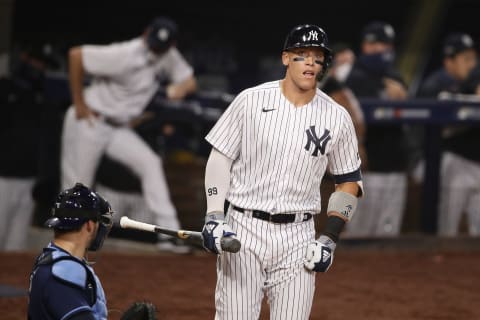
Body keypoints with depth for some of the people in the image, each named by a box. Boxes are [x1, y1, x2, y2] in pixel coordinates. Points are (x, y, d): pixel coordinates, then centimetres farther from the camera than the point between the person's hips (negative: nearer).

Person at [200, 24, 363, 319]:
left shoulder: (337, 118, 2)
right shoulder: (251, 101, -2)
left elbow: (350, 181, 10)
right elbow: (220, 158, 3)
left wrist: (329, 239, 1)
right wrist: (214, 217, -8)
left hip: (297, 239, 1)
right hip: (242, 229, -1)